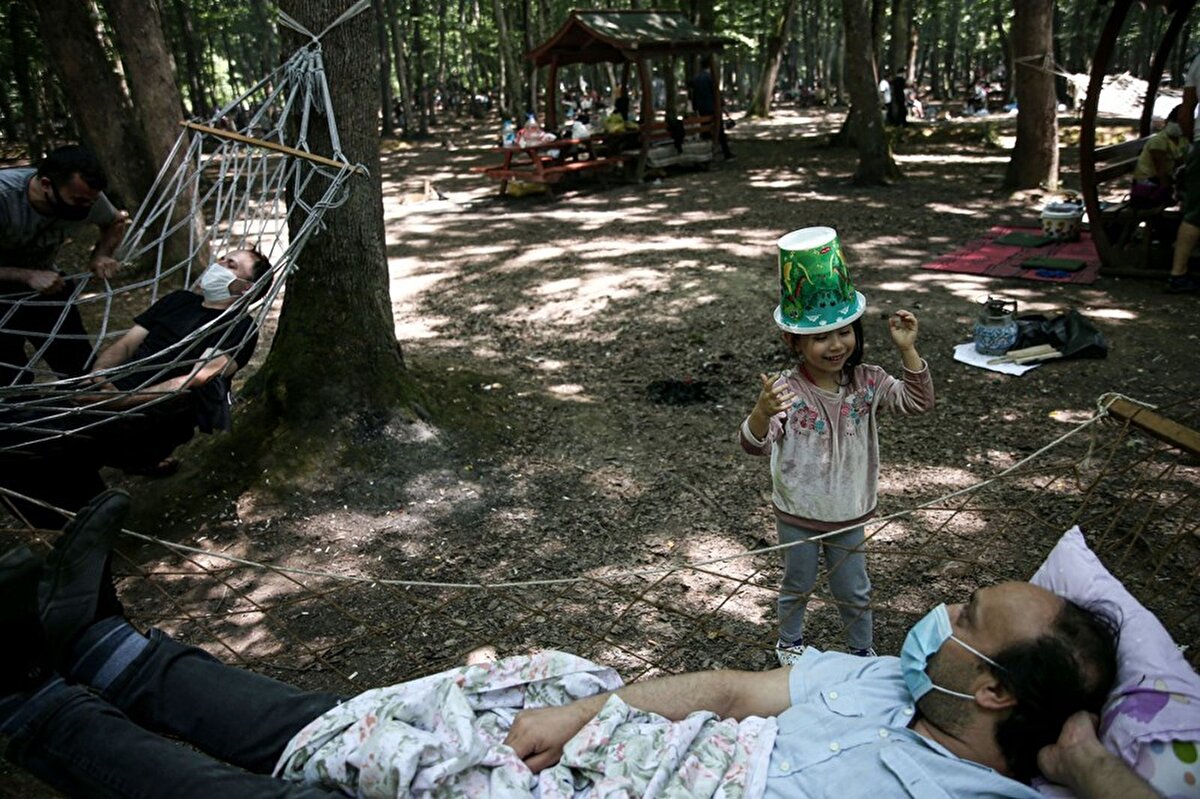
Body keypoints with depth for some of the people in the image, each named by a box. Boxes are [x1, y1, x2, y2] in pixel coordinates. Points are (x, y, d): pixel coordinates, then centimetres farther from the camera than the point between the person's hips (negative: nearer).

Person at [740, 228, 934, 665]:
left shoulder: (867, 382, -11)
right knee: (797, 585, 21)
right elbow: (756, 445, -35)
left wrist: (907, 350, -24)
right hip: (798, 514, -3)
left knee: (854, 591, 21)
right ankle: (790, 642, 48)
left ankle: (863, 650, 46)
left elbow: (918, 401, -11)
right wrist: (761, 412, -58)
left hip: (848, 513, 3)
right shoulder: (786, 392, -25)